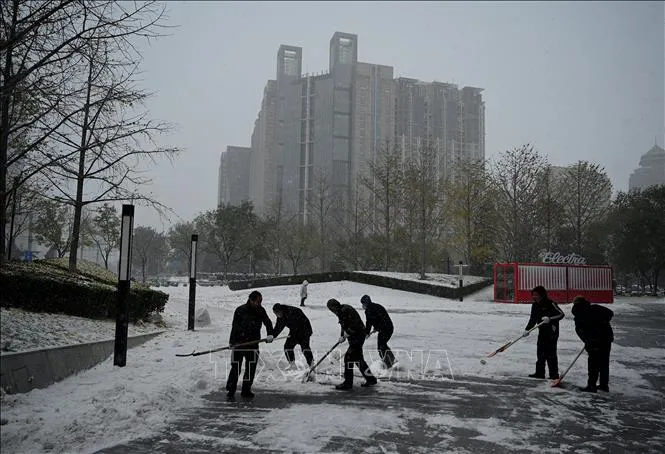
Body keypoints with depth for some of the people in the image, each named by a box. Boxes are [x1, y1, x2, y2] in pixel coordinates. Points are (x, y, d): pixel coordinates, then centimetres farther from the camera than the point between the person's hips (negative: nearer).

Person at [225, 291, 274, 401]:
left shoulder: (260, 311, 2)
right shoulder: (240, 310, -11)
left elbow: (267, 322, -3)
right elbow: (235, 327, -10)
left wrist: (270, 334, -21)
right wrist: (231, 342, -16)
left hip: (253, 343, 4)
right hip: (239, 343, -4)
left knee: (251, 368, 7)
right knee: (236, 367, -3)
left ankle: (246, 390, 20)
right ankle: (231, 391, 7)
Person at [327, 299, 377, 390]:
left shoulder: (346, 310, -22)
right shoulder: (341, 312, 10)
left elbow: (355, 324, -27)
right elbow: (344, 325, 19)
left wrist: (347, 333, -18)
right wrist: (342, 335, 6)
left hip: (358, 337, -10)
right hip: (354, 337, 10)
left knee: (348, 358, -8)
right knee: (358, 359, 16)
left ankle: (348, 383, 0)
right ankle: (371, 379, 27)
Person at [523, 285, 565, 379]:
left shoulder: (550, 304, -15)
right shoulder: (535, 305, 7)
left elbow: (561, 314, -20)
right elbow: (533, 319, 13)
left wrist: (550, 319, -32)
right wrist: (527, 329, 4)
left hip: (552, 332, -7)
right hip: (542, 331, 7)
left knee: (551, 354, -5)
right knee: (540, 352, 11)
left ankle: (554, 374, 4)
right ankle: (540, 373, 21)